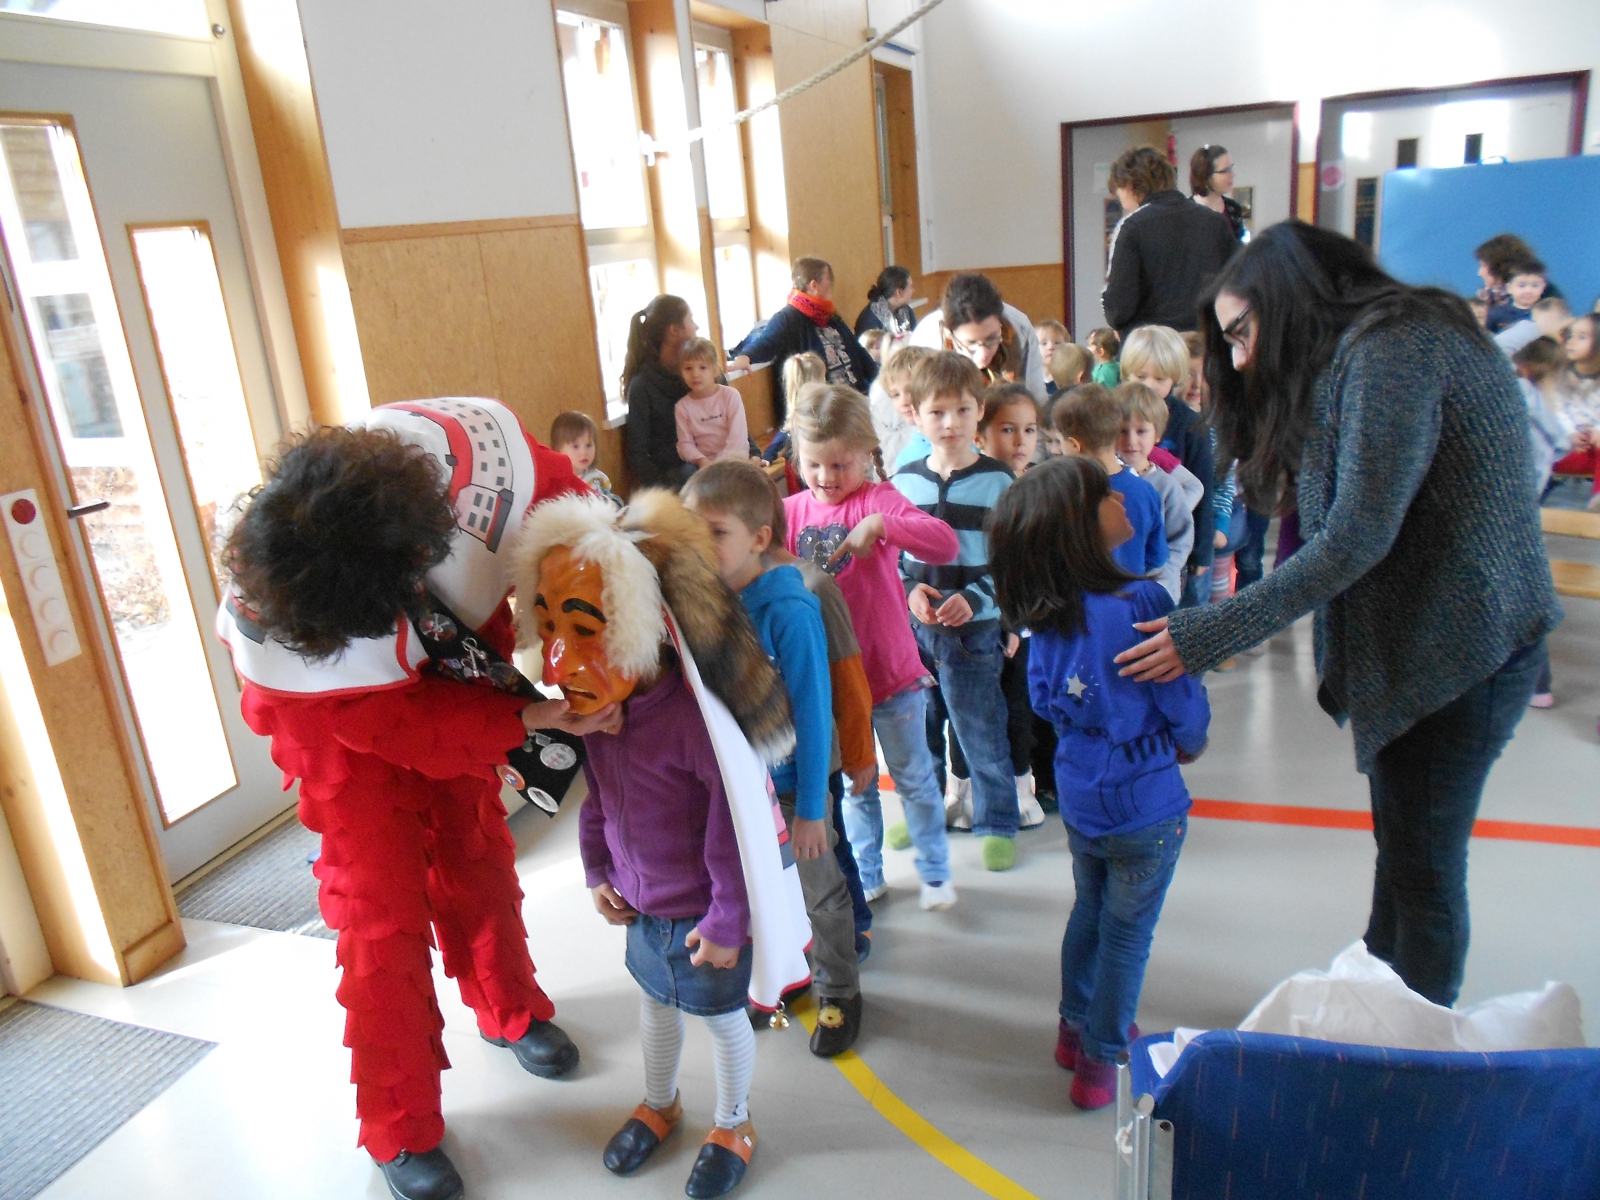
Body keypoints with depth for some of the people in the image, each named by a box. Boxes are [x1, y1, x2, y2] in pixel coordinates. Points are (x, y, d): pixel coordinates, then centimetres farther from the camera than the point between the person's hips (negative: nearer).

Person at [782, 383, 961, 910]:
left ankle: (935, 871, 35)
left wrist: (880, 525, -41)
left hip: (890, 673, -3)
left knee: (913, 777, 15)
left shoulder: (877, 498, -14)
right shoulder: (792, 511, -1)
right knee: (854, 785, 20)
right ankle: (866, 875, 38)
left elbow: (945, 545, -28)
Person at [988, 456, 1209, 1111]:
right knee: (1127, 932, 12)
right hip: (1145, 800, -6)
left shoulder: (1045, 614, -7)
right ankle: (1101, 1059, 26)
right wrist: (1191, 740, 6)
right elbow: (1182, 700, -15)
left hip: (1079, 793, 6)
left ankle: (1077, 1027, 41)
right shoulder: (1140, 602, -25)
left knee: (1090, 909, 25)